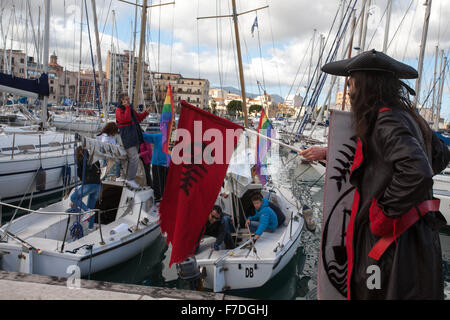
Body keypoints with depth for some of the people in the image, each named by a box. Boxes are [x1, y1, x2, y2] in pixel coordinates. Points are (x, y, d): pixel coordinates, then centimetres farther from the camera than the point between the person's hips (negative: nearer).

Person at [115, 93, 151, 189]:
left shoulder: (130, 109, 17)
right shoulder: (119, 110, -7)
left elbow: (138, 118, 26)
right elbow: (126, 118, -23)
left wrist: (145, 112, 11)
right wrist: (127, 107, -17)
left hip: (135, 137, 9)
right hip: (127, 137, -9)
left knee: (131, 158, 13)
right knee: (134, 158, -15)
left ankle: (129, 178, 23)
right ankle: (130, 179, -7)